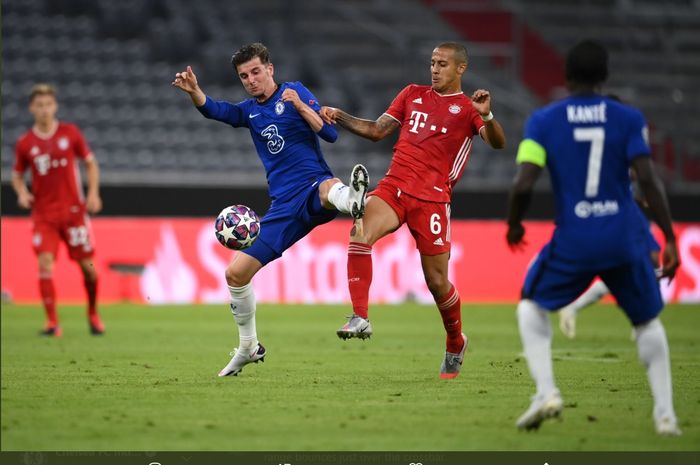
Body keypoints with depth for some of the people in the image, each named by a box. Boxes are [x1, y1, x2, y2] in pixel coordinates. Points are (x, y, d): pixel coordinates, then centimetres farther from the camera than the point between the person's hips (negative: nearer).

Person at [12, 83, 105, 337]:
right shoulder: (25, 143, 0)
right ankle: (52, 322, -12)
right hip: (43, 213, 0)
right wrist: (22, 192, -8)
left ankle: (93, 315, 26)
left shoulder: (70, 132, 0)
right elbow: (17, 175, 13)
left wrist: (93, 192, -4)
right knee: (45, 262, -15)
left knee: (87, 265, 3)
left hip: (73, 209, 0)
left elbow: (90, 162, 8)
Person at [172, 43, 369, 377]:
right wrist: (193, 91, -26)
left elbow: (331, 134, -6)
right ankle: (248, 348, 22)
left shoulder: (294, 92, 4)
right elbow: (214, 110, -5)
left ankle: (352, 200, -81)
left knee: (329, 188, -44)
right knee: (236, 273, 4)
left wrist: (300, 105, -19)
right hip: (284, 206, 6)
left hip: (312, 187, -6)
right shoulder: (249, 111, 17)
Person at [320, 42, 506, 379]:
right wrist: (339, 117, 6)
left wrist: (486, 116, -31)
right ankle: (360, 319, -28)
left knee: (437, 281, 1)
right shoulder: (413, 94, 17)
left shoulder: (467, 108, 3)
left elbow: (497, 143, -12)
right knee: (360, 233, -27)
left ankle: (456, 344, 27)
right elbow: (377, 131, 20)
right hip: (393, 186, 3)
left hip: (431, 198, -3)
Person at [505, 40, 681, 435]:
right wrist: (670, 238, -5)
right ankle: (665, 414, 13)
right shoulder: (628, 118, 0)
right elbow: (648, 180, -8)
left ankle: (546, 391, 5)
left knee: (533, 305, 24)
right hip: (626, 240, 1)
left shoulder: (543, 121, -1)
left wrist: (514, 225, 11)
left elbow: (523, 184, -9)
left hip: (573, 241, -1)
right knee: (648, 321, 21)